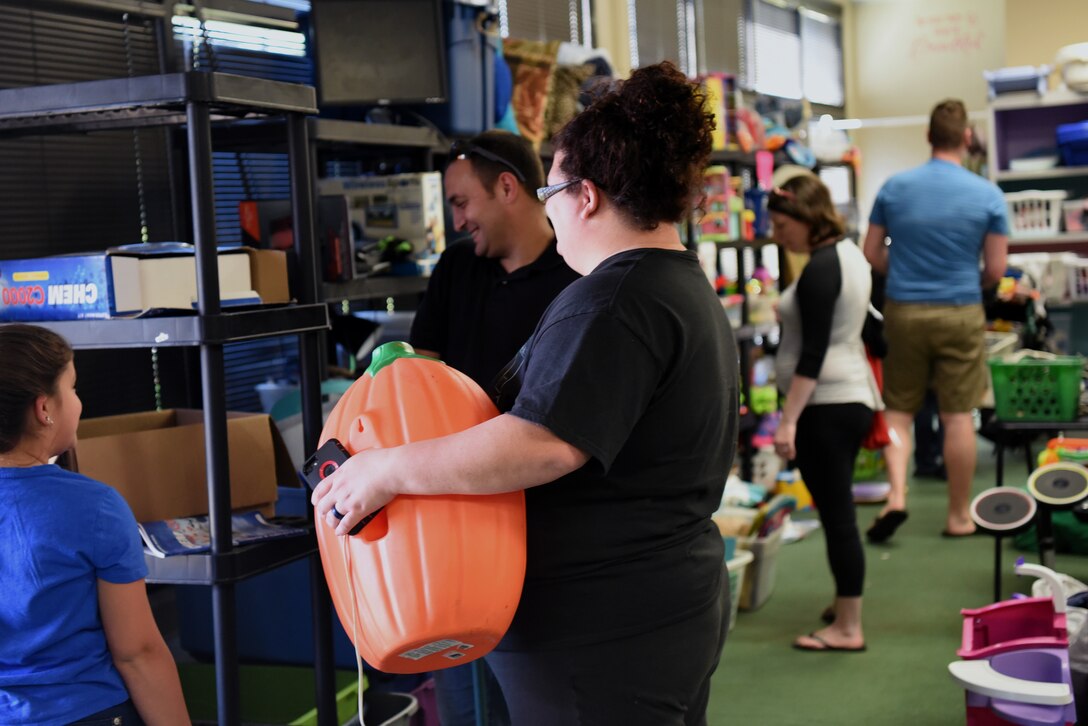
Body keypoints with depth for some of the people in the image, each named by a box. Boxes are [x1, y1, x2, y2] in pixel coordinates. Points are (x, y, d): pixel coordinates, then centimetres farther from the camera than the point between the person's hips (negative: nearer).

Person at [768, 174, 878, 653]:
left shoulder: (819, 269, -17)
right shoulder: (849, 254, 12)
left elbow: (812, 353, -21)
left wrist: (788, 420, -21)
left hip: (826, 404, -10)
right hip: (853, 396, 10)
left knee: (835, 512, -4)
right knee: (838, 510, 18)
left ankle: (847, 628, 2)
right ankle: (846, 606, 28)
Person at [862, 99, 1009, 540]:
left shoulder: (893, 188, -1)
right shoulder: (987, 196, -6)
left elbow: (871, 254, 4)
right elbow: (995, 270, -3)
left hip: (903, 310, 2)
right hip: (960, 313, -1)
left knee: (898, 409, 14)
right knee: (958, 416, 5)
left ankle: (896, 495, -2)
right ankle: (959, 516, 14)